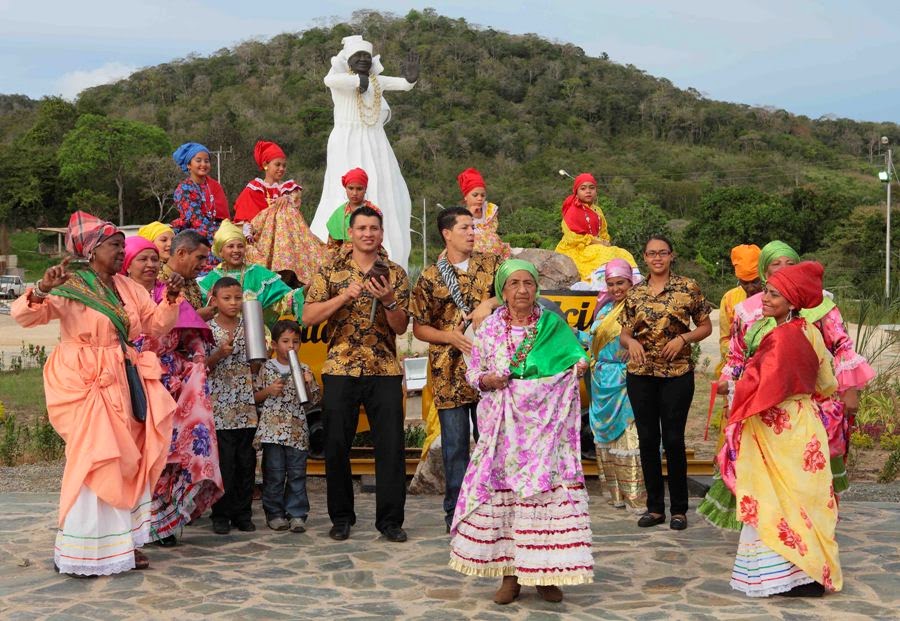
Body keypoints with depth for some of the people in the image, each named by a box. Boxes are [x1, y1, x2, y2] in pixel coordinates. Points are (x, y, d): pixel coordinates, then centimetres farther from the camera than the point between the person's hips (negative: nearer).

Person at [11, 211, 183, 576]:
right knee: (92, 463, -7)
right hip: (85, 385, -7)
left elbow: (155, 325, 15)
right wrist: (41, 289, -37)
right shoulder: (69, 286, -9)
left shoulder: (127, 287, 11)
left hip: (122, 383, 7)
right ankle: (78, 553, 4)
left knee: (128, 462, 10)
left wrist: (171, 299, -2)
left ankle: (120, 544, 22)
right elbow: (23, 316, -18)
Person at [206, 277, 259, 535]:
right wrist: (219, 353, -19)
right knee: (224, 462, -2)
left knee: (246, 461, 6)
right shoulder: (207, 329, -1)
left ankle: (243, 513, 16)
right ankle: (221, 515, 9)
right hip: (220, 405, -3)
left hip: (247, 405, 3)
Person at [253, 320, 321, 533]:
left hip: (297, 430, 2)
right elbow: (254, 397, 8)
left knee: (297, 473, 2)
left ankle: (296, 514, 8)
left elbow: (313, 401, 12)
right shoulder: (266, 369, 4)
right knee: (274, 473, 1)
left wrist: (309, 385, -5)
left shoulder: (304, 370, 9)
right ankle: (274, 513, 11)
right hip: (272, 429, -2)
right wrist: (268, 391, -9)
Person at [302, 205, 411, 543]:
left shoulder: (395, 273, 7)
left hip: (385, 371, 0)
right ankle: (341, 518, 18)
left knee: (391, 446, -1)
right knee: (336, 447, 4)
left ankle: (390, 519, 9)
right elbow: (308, 316, -3)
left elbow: (401, 327, 3)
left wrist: (388, 301, -16)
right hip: (340, 369, 0)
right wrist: (345, 296, -14)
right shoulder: (330, 271, 6)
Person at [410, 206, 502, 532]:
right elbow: (419, 327, 4)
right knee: (455, 444, 3)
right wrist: (450, 337, -12)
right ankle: (456, 511, 13)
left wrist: (491, 304, -15)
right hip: (449, 373, -1)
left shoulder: (491, 264, 8)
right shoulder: (430, 278, 2)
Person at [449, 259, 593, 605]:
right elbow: (472, 373, 9)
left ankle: (545, 573, 9)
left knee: (546, 490, -3)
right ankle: (509, 573, 11)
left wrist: (580, 366, -18)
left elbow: (572, 358, 3)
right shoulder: (490, 329, 6)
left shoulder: (554, 325, 5)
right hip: (504, 427, 1)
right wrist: (486, 379, -11)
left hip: (545, 426, 0)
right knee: (502, 492, -1)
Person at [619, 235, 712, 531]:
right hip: (640, 373, 3)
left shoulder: (688, 288, 1)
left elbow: (706, 326, 5)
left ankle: (679, 509, 11)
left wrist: (683, 338, -12)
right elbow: (624, 333, 13)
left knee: (673, 439, -2)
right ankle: (655, 507, 17)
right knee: (647, 439, 6)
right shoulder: (635, 292, 9)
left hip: (677, 372, -3)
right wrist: (631, 341, -9)